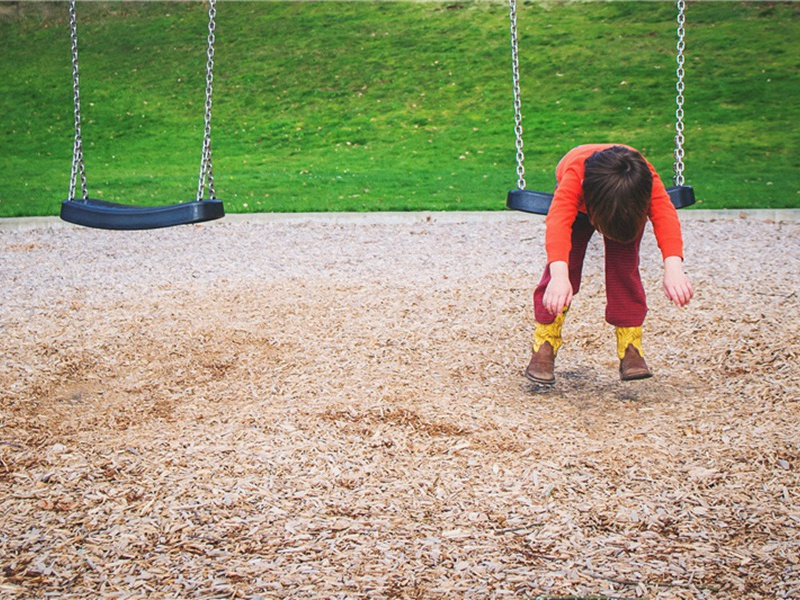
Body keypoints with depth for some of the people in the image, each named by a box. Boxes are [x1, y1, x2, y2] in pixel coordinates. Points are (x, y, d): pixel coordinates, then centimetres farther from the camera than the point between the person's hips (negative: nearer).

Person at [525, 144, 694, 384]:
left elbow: (665, 217, -52)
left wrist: (673, 268, -68)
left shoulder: (647, 178, -41)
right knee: (565, 260, -19)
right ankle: (544, 344, -12)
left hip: (629, 204, 1)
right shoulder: (574, 177, -46)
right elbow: (558, 221, -58)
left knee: (624, 265, -19)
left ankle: (630, 347, -11)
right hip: (580, 203, -1)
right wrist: (559, 275, -73)